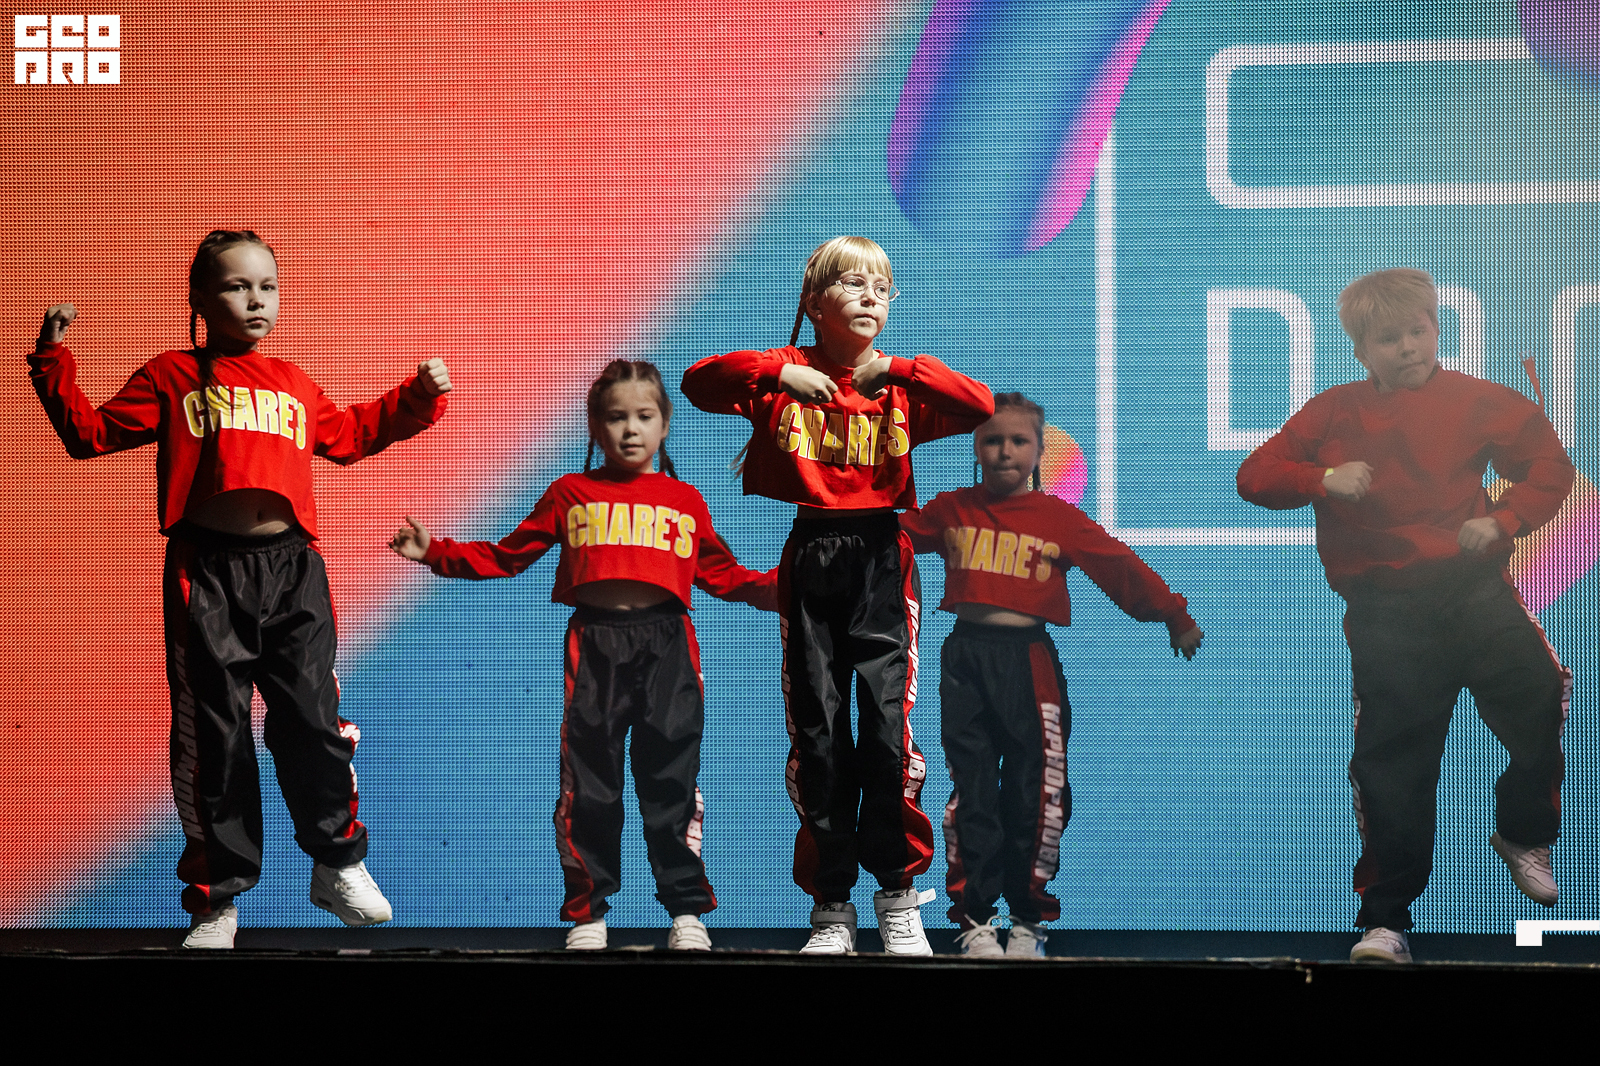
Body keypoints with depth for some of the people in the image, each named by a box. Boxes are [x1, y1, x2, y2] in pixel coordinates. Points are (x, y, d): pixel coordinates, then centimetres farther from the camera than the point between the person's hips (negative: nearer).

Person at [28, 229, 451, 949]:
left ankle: (339, 863, 19)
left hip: (291, 568, 3)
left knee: (311, 720, 0)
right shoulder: (174, 377, 8)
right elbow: (91, 432, 6)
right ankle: (216, 897, 9)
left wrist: (417, 398, 31)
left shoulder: (296, 387, 20)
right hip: (207, 570, -3)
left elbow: (349, 435, 37)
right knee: (212, 734, 1)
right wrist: (54, 362, -2)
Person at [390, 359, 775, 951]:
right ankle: (586, 911, 9)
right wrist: (435, 552, 8)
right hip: (594, 641, 0)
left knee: (670, 778, 0)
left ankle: (687, 910, 8)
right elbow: (505, 557, 17)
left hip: (667, 642, 0)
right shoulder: (571, 494, 14)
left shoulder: (685, 501, 16)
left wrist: (780, 590, 7)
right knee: (589, 783, 1)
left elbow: (723, 574, 21)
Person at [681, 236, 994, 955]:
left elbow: (982, 407, -5)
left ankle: (898, 896, 3)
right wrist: (779, 373, -15)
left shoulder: (902, 385, 10)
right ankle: (831, 905, 9)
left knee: (888, 722, -9)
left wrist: (898, 369, -9)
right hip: (806, 563, 0)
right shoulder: (785, 374, 7)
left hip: (880, 559, 0)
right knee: (816, 731, 1)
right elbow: (698, 382, -5)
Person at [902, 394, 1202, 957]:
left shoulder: (1060, 519, 4)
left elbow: (1119, 566, 4)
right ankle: (975, 919, 9)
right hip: (964, 657, 1)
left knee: (1035, 795, -1)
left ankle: (1029, 921, 12)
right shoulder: (951, 511, 9)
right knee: (968, 795, 1)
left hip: (1029, 661, -1)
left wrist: (1174, 615, 3)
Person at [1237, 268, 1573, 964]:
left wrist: (1502, 520, -10)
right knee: (1392, 757, 0)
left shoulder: (1478, 402, 4)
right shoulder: (1333, 413, 8)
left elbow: (1548, 466, 6)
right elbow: (1255, 477, 6)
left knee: (1538, 691, -15)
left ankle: (1524, 832, 14)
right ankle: (1384, 917, 11)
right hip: (1383, 611, 0)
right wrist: (1324, 479, -11)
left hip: (1472, 585, 0)